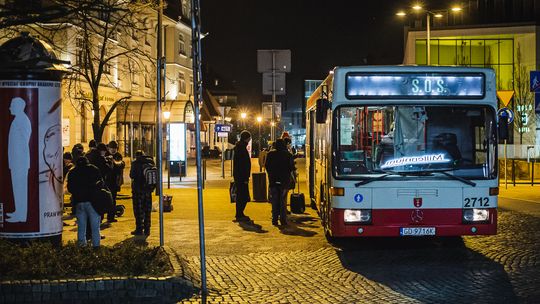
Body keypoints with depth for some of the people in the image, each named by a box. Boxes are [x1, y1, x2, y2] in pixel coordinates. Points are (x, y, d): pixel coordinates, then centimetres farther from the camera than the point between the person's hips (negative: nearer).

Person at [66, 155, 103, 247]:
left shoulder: (72, 172, 10)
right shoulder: (94, 169, 3)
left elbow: (70, 188, 10)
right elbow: (100, 182, 1)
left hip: (78, 202, 3)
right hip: (92, 201, -3)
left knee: (81, 226, 10)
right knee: (95, 226, 1)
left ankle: (81, 245, 10)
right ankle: (96, 245, -3)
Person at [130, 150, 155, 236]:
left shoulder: (135, 163, -10)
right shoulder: (151, 162, 4)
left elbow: (132, 175, -7)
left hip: (138, 189, -5)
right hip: (148, 189, 5)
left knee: (138, 210, 2)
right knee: (147, 210, 11)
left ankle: (139, 229, 1)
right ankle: (147, 229, 14)